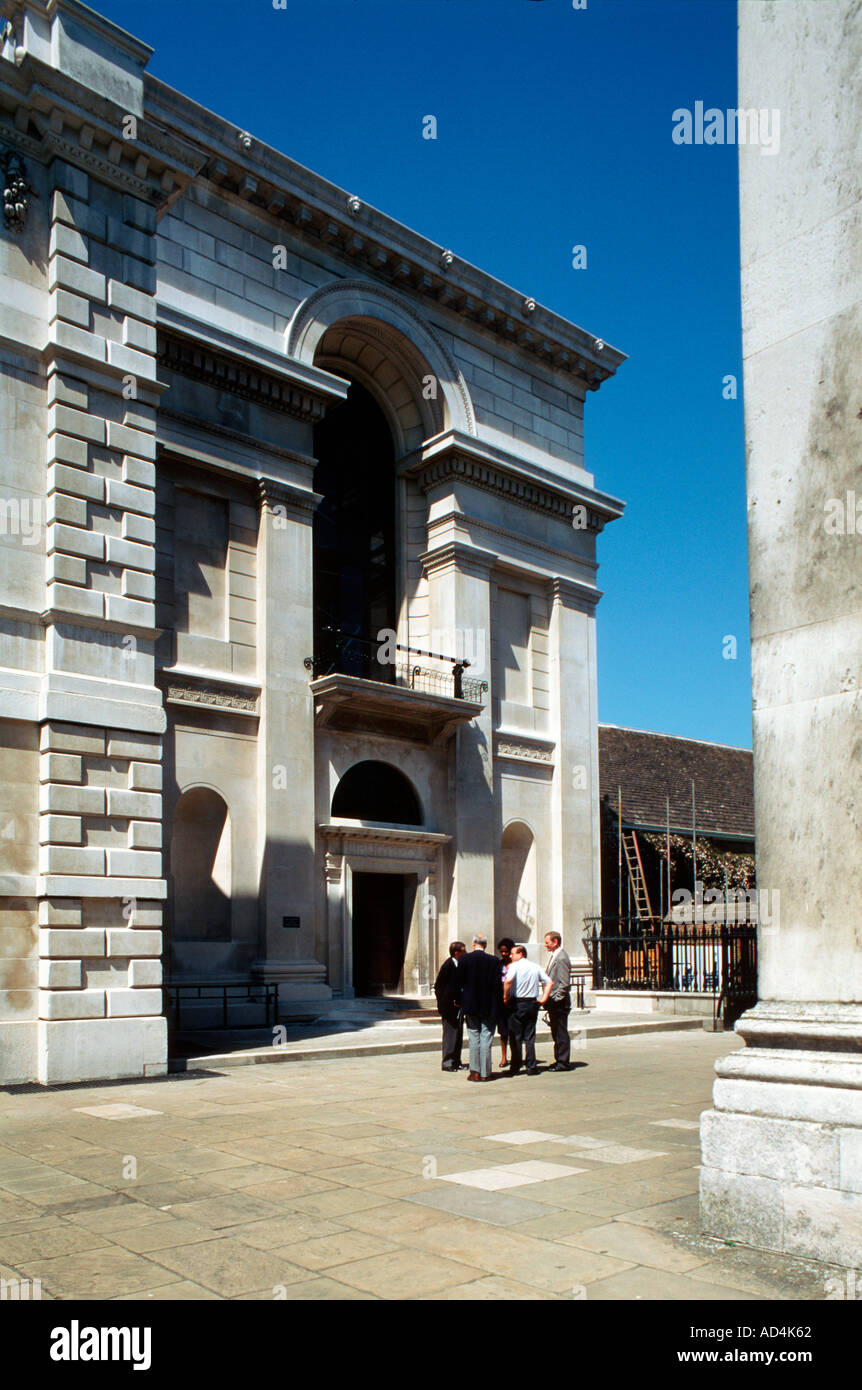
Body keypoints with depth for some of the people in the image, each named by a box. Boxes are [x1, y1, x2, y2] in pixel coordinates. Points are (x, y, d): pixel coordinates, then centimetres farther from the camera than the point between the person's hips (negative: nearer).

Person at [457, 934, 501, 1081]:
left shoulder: (464, 959, -6)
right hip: (489, 1007, 0)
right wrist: (496, 1005, 3)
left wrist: (459, 1000, 11)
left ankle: (475, 1072, 5)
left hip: (470, 1005, 1)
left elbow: (459, 982, -2)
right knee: (486, 1039, 4)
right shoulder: (494, 960, -7)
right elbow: (497, 984, -6)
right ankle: (485, 1073, 6)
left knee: (474, 1039, 8)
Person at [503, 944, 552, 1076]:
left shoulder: (515, 966, -6)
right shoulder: (536, 967, 10)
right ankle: (531, 1067, 7)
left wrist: (506, 996, -12)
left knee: (515, 1037, 4)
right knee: (530, 1037, 9)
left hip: (517, 1003, -4)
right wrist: (544, 998, 7)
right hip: (532, 1003, 5)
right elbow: (549, 982, 8)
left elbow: (508, 981, -23)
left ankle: (515, 1067, 6)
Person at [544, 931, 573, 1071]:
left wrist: (555, 999, -17)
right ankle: (560, 1060, 22)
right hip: (553, 1002, 10)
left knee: (561, 1033, -3)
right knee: (556, 1033, 14)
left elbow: (564, 984, -20)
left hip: (559, 1002, -10)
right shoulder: (553, 957, 15)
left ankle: (563, 1063, 3)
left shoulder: (561, 959, -17)